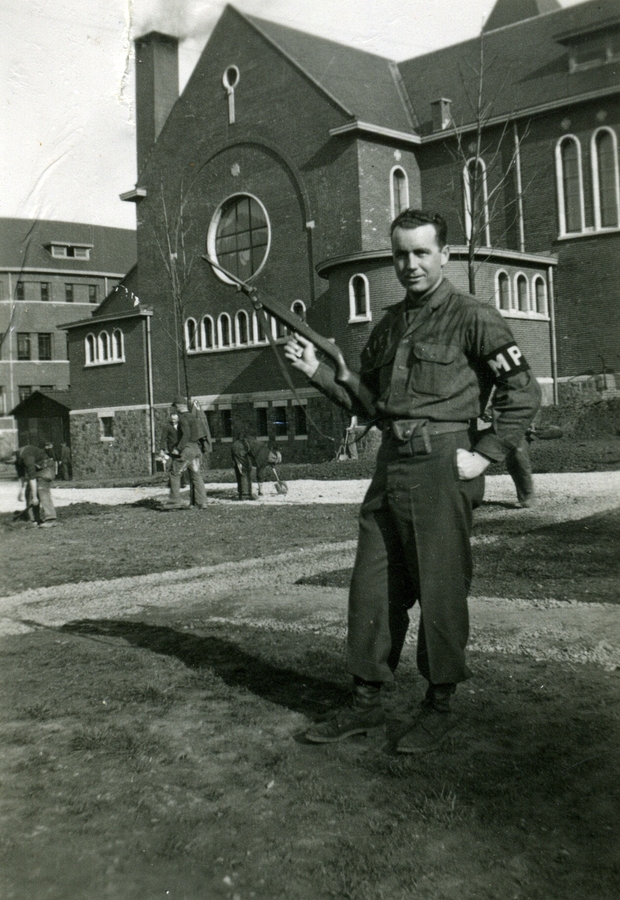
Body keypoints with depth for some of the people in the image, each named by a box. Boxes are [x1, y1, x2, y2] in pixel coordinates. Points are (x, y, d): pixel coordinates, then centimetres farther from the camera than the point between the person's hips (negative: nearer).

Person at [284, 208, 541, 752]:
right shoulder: (388, 326, 16)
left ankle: (440, 707, 17)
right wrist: (316, 370, 7)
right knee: (373, 589, 9)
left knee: (440, 590, 2)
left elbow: (524, 392, -7)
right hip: (390, 466, 7)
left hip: (441, 467, -7)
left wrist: (484, 455, -11)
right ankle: (366, 704, 21)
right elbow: (366, 398, 19)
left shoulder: (472, 318, -4)